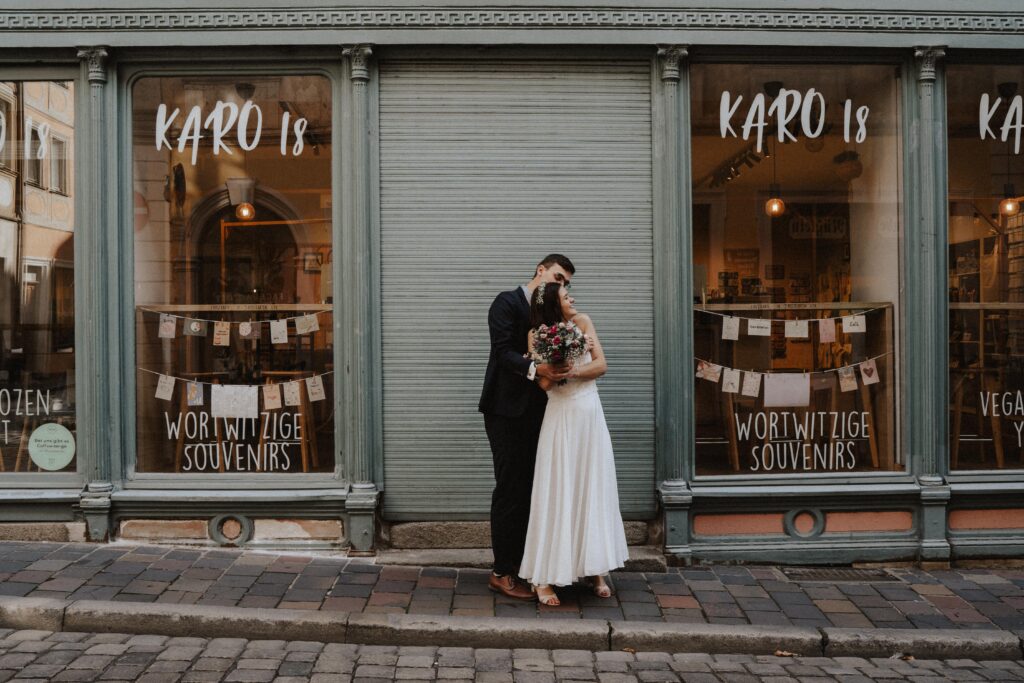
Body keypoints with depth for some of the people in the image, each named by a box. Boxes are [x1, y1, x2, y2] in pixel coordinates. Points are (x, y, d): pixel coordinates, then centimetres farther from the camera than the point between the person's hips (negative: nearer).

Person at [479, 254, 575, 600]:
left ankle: (522, 565, 20)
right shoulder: (508, 302, -6)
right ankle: (502, 573, 4)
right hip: (507, 409, -7)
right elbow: (504, 351, -18)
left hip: (534, 411, 8)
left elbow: (550, 356, 16)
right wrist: (536, 368, -32)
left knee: (529, 490, 10)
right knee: (510, 490, -4)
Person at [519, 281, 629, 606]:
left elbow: (601, 365, -1)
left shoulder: (582, 322, 4)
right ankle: (546, 578, 2)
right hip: (562, 418, -3)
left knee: (593, 490, 7)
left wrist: (567, 369, -14)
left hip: (591, 414, 3)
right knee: (556, 494, -3)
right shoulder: (537, 336, -3)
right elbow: (545, 382, -12)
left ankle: (596, 570, 17)